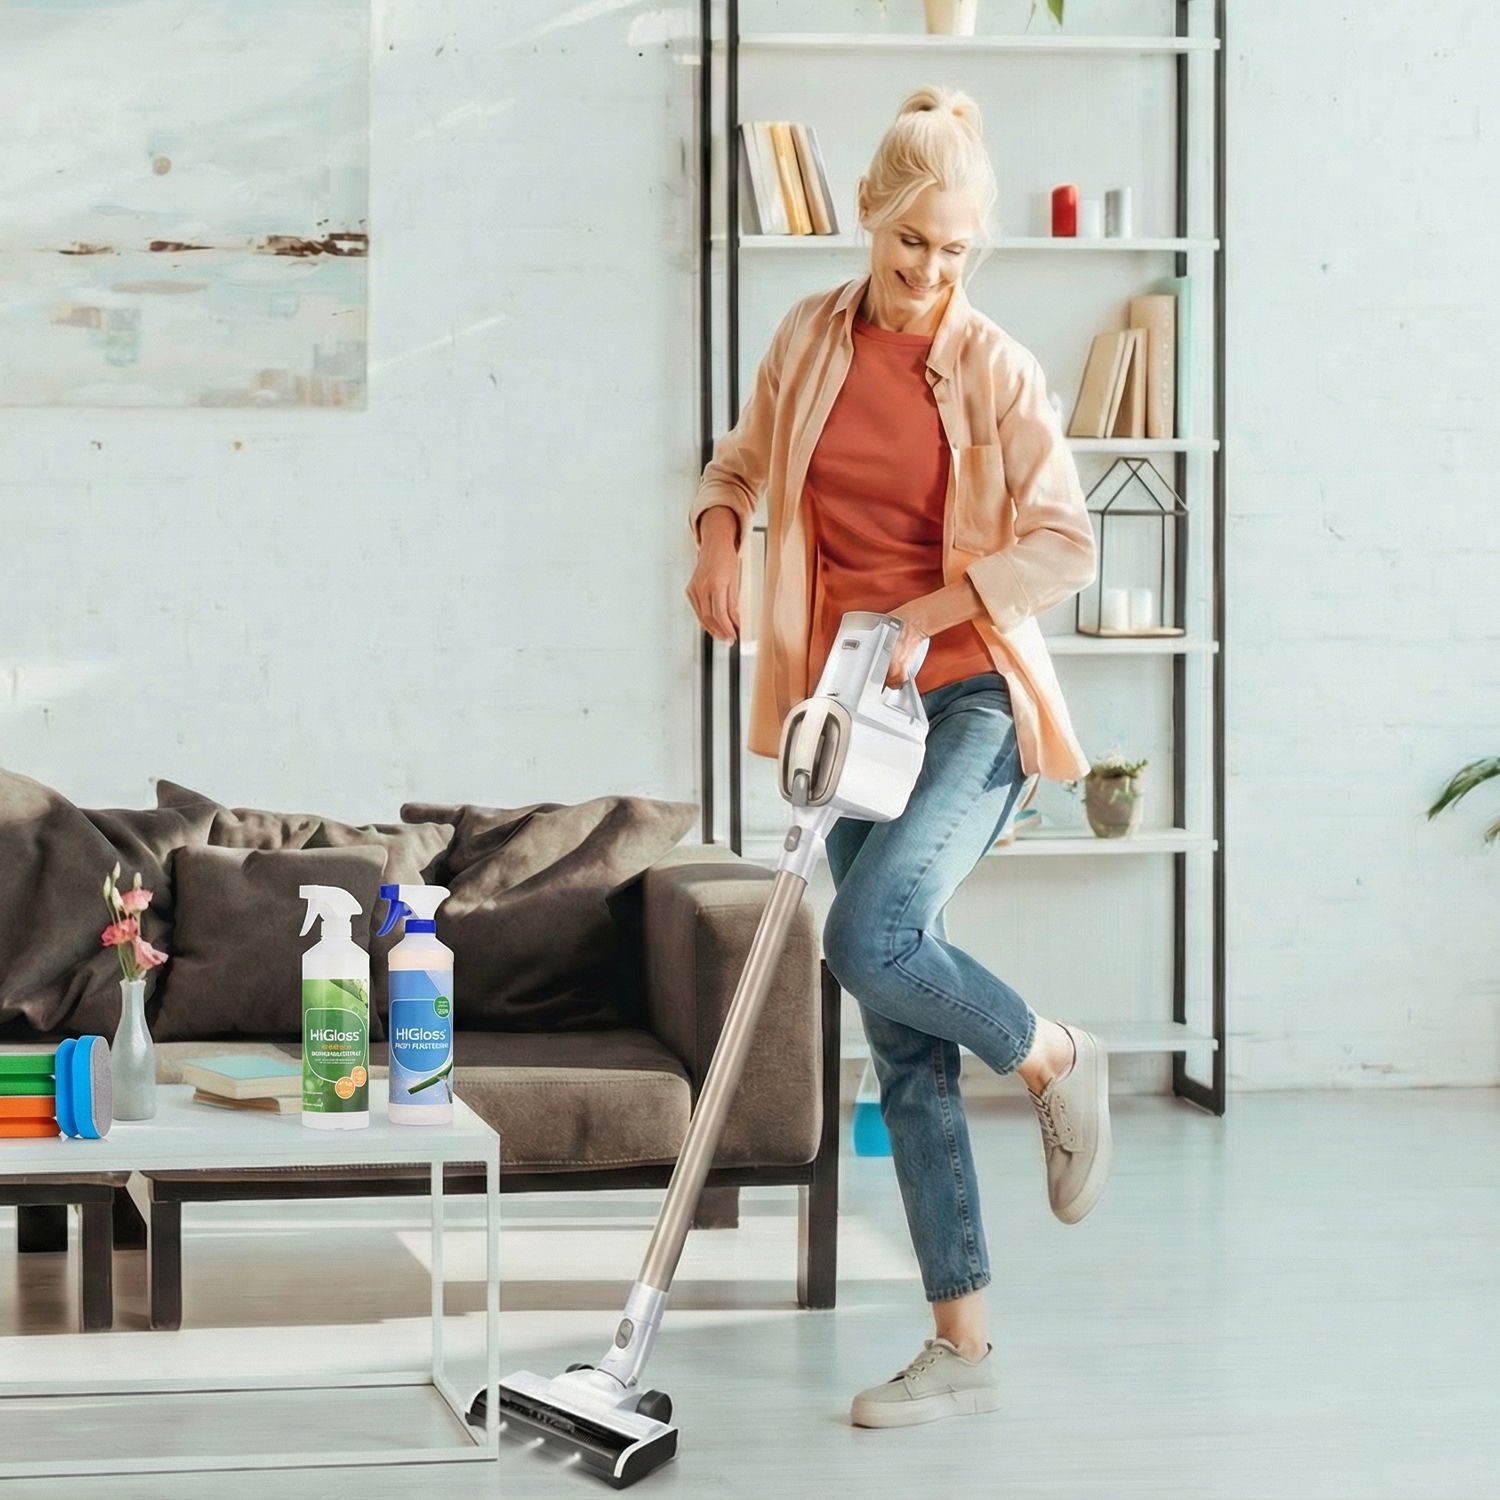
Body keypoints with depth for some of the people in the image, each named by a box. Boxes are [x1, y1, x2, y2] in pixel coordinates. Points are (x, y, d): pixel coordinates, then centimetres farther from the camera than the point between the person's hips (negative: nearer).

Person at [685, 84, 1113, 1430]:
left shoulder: (998, 371, -7)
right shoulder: (810, 339, 5)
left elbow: (1067, 544, -9)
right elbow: (740, 460, 21)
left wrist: (925, 613, -17)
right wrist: (719, 530, 0)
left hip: (972, 699, -5)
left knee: (872, 937, -29)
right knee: (905, 1047, 3)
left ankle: (1055, 1058, 3)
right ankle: (964, 1347, 9)